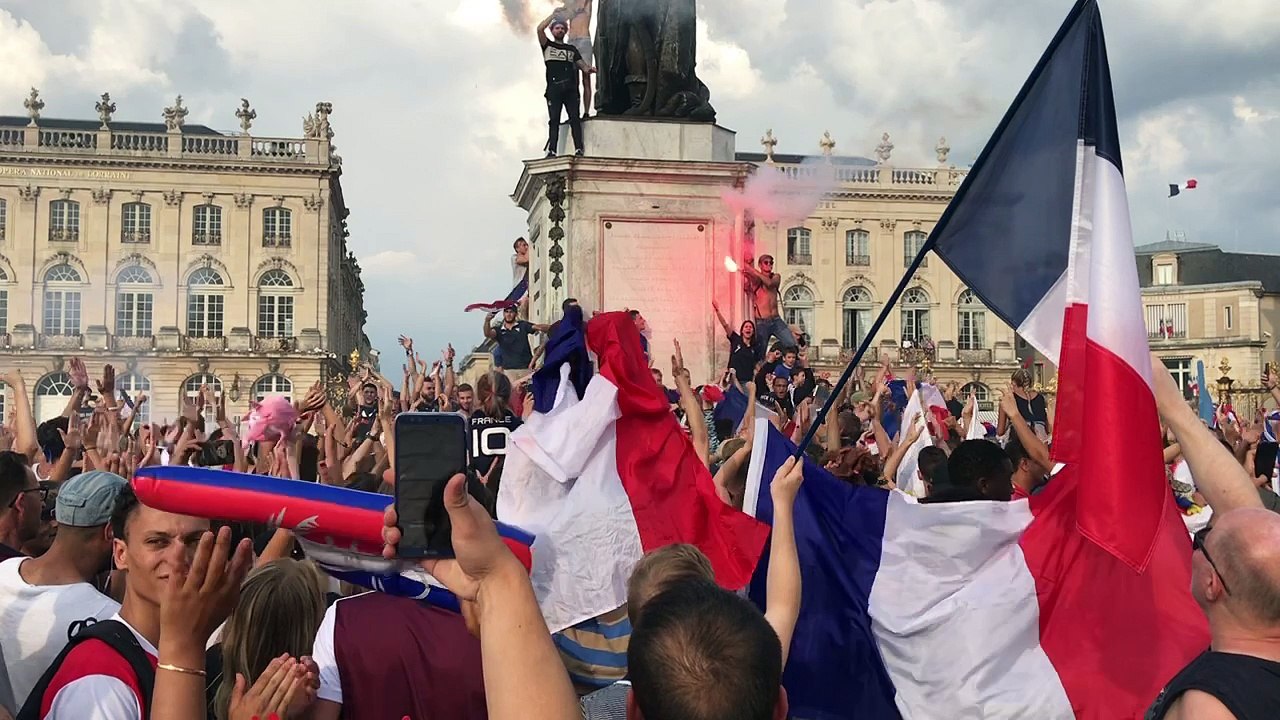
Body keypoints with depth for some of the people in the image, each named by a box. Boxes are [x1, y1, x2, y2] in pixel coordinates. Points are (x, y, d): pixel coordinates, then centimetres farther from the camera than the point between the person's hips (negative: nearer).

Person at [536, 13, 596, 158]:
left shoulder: (572, 49, 26)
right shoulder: (548, 46, 19)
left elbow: (582, 64, 14)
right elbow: (540, 28, 3)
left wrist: (588, 69, -9)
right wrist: (553, 15, 12)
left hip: (571, 89, 2)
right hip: (554, 88, -1)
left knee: (574, 118, -12)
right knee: (554, 120, -9)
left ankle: (578, 149, -22)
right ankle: (552, 151, -17)